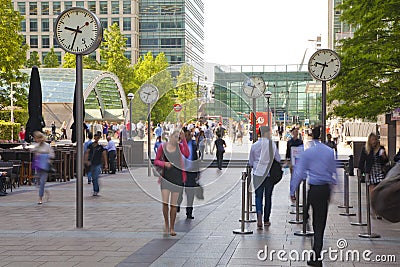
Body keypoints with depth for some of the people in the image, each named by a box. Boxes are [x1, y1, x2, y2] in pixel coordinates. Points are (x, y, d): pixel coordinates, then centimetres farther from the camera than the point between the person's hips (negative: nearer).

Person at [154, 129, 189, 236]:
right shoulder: (163, 146, 2)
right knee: (165, 202, -7)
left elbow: (187, 154, -18)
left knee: (173, 204, 3)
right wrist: (164, 163, -12)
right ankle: (166, 223, 19)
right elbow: (156, 161, 8)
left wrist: (183, 140, -20)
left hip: (177, 177, 0)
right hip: (166, 176, 0)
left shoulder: (179, 146, 2)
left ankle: (172, 227, 15)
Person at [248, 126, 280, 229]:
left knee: (258, 196, 6)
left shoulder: (254, 146, -3)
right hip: (269, 174, -1)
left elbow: (250, 163, 5)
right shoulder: (272, 144, -8)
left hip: (258, 174, 1)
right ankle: (266, 220, 18)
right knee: (268, 196, 12)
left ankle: (259, 215, -19)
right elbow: (278, 159, -3)